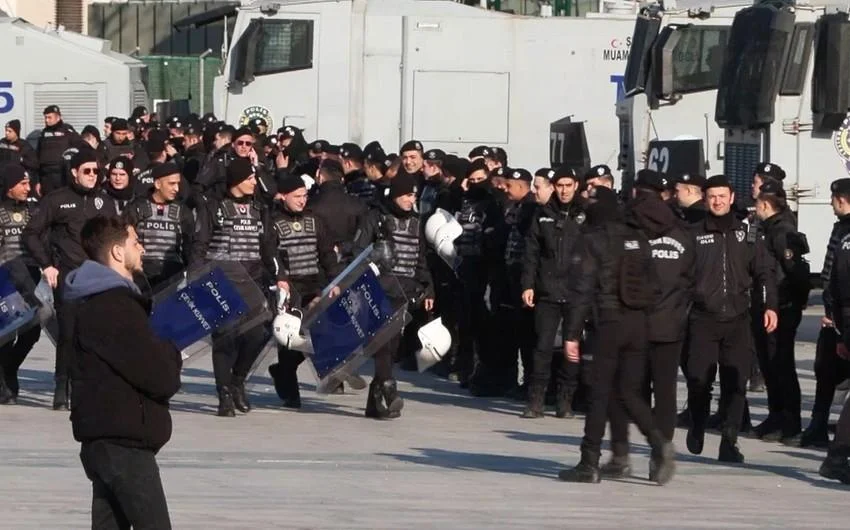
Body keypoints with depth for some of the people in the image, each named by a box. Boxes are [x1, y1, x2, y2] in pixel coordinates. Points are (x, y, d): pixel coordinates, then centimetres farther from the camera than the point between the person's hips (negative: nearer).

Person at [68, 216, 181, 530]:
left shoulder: (100, 302, 18)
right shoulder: (115, 308, -17)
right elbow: (161, 379, -19)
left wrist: (163, 354, 1)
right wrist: (171, 355, 2)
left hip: (106, 441, 10)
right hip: (124, 442, -10)